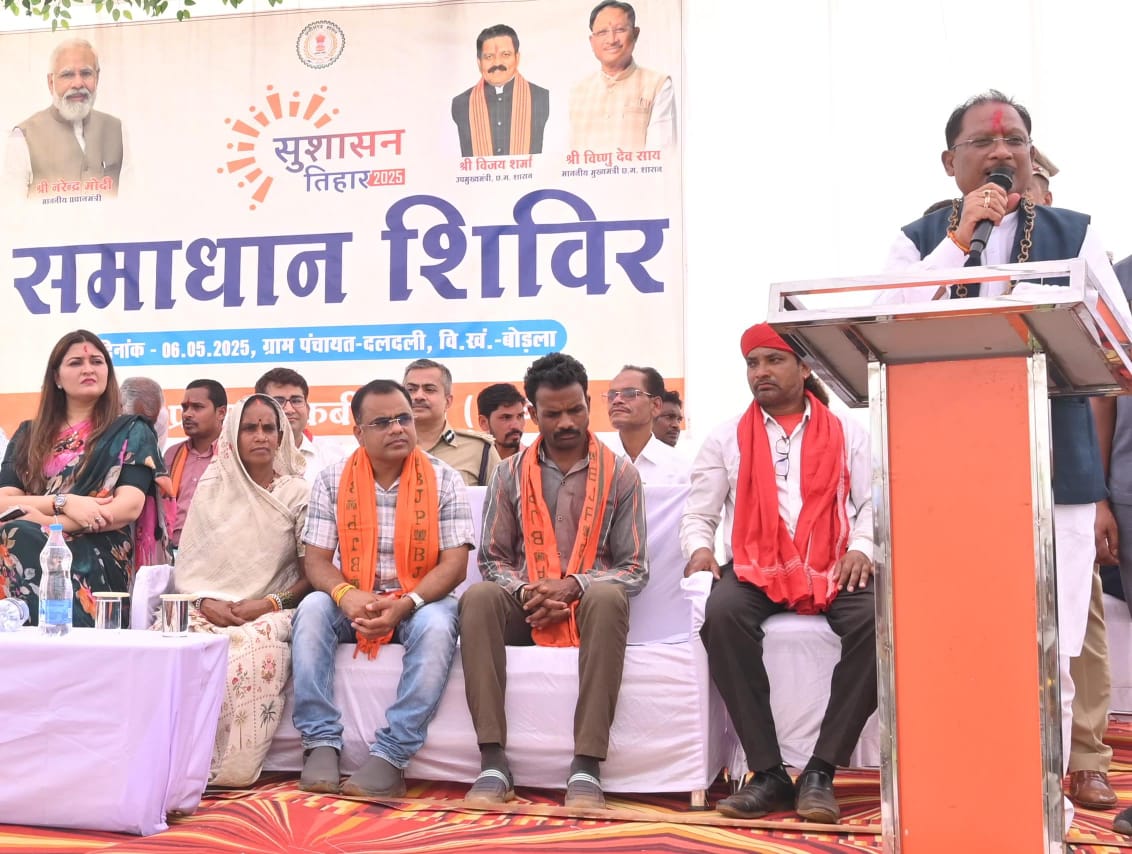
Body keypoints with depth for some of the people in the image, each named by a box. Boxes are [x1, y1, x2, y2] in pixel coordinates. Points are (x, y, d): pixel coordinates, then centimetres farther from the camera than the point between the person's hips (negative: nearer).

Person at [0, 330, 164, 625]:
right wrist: (65, 502, -10)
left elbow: (130, 506, -3)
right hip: (32, 551, 2)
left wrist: (48, 522, -11)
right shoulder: (28, 435, 22)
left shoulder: (131, 432, 12)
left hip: (98, 561, -2)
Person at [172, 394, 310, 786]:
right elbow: (188, 564, 12)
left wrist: (269, 604, -12)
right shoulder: (212, 489, 15)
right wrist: (205, 602, -8)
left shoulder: (298, 493, 8)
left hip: (270, 612, -2)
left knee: (254, 649, -38)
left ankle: (230, 772, -27)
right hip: (209, 609, 2)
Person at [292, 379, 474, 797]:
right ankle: (321, 744, -24)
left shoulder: (444, 481, -4)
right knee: (312, 610, -28)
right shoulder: (333, 480, 1)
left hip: (421, 601, -2)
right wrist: (346, 595, -24)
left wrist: (405, 604, -26)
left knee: (436, 627, -34)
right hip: (351, 602, 2)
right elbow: (316, 559, -2)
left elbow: (455, 563, -9)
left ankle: (390, 757, -31)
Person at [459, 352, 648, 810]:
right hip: (526, 608, 2)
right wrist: (524, 592, -13)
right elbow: (493, 560, 10)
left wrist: (574, 586, -17)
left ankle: (586, 766, -37)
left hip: (589, 605, -1)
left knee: (608, 597, -36)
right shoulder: (511, 473, 9)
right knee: (478, 598, -30)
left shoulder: (620, 474, 4)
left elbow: (635, 570, 1)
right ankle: (493, 763, -32)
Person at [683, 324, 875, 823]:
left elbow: (872, 503, 8)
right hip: (755, 567, 0)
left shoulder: (846, 433, 14)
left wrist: (861, 548, -12)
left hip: (832, 567, 0)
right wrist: (699, 548, -9)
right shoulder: (726, 439, 14)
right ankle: (769, 773, -27)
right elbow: (698, 513, 12)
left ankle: (820, 771, -24)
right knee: (722, 613, -34)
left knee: (878, 622, -31)